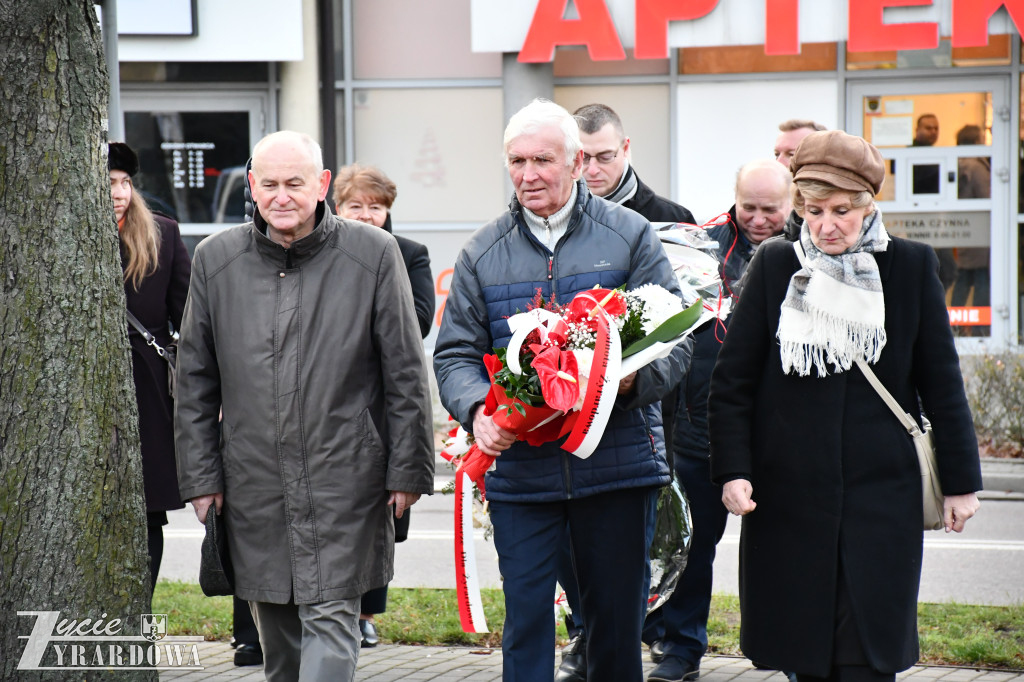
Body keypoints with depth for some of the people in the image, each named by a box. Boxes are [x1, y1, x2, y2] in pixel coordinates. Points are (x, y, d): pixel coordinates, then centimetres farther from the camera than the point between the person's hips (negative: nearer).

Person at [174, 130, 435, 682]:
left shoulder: (372, 253, -2)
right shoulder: (215, 259, 5)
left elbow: (406, 373, 1)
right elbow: (194, 381, 10)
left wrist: (408, 471, -1)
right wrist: (199, 475, 5)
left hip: (343, 481, -3)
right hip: (253, 485, 3)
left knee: (330, 617, -7)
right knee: (275, 626, 11)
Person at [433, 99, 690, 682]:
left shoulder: (630, 236, 3)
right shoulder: (483, 253, 9)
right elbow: (455, 354, 7)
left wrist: (630, 378, -22)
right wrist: (478, 410, -15)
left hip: (617, 463, -1)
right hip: (519, 469, 1)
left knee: (618, 617, 8)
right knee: (525, 615, 0)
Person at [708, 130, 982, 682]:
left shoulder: (911, 267, 2)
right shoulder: (774, 265, 3)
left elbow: (941, 382, 7)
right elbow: (731, 381, 4)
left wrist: (961, 480, 7)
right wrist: (732, 469, -5)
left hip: (881, 492, -1)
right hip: (787, 497, 1)